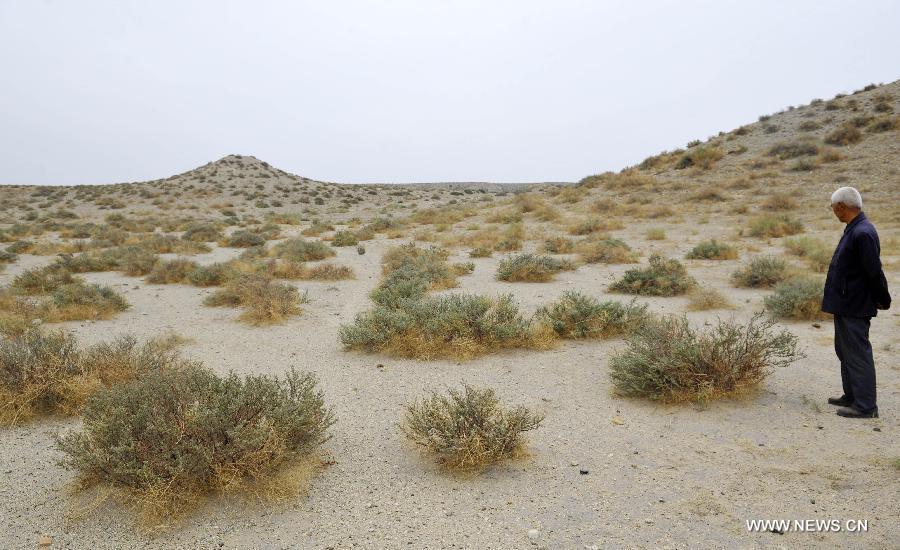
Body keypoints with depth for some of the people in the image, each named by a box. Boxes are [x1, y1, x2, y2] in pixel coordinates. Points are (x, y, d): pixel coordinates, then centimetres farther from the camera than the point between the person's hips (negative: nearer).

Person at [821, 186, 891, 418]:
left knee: (858, 355, -3)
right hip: (845, 305, 10)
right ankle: (852, 397, 31)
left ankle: (865, 406, 6)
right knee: (845, 351, 19)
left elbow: (874, 272, -20)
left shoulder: (862, 233, -22)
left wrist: (883, 301, -10)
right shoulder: (854, 229, 10)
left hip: (854, 307, -10)